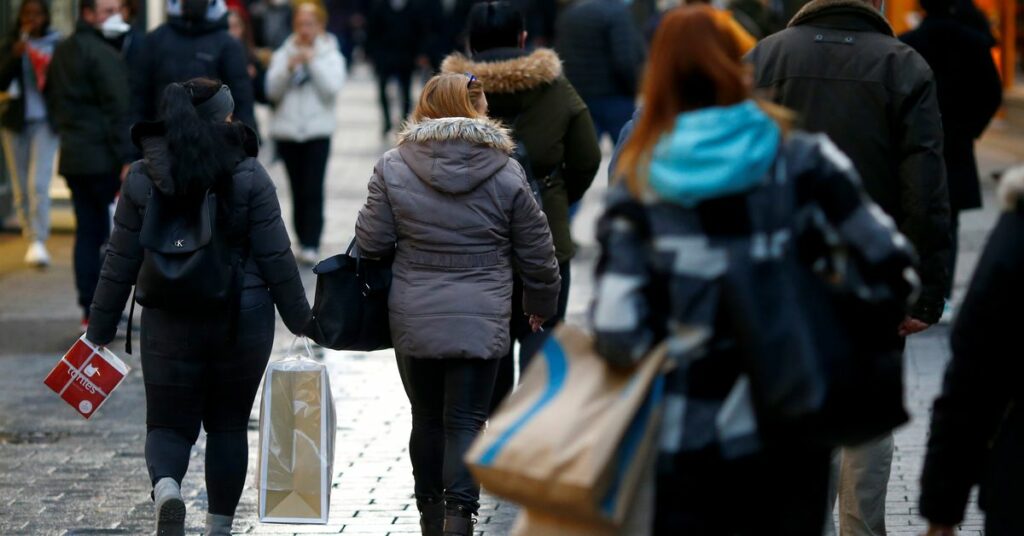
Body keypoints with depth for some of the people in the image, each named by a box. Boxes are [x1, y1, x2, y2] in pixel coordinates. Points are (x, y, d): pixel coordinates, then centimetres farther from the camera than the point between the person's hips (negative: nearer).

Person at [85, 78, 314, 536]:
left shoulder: (143, 178, -3)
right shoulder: (248, 176, -8)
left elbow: (121, 261, -1)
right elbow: (275, 256, -6)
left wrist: (100, 327, 8)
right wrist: (300, 317, 5)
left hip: (170, 323, 0)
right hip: (242, 321, 0)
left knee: (169, 423, 8)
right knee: (228, 424, 14)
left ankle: (166, 486, -22)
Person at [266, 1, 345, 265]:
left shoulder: (331, 55, 4)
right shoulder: (283, 54, 8)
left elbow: (332, 87, -10)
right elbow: (272, 90, -2)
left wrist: (313, 61, -14)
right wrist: (289, 67, -15)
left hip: (317, 131, -2)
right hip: (287, 131, 2)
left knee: (313, 190, -11)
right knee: (297, 190, 6)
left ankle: (311, 245, -13)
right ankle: (304, 239, 16)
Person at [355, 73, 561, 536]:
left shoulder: (394, 168, -5)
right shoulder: (505, 173, -4)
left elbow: (371, 242, -2)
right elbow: (537, 254, 4)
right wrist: (541, 303, 21)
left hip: (413, 319, 1)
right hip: (482, 321, -1)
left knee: (427, 418, 15)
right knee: (466, 420, 1)